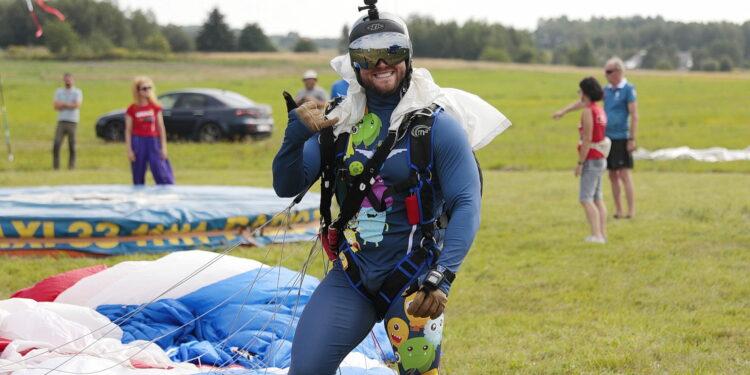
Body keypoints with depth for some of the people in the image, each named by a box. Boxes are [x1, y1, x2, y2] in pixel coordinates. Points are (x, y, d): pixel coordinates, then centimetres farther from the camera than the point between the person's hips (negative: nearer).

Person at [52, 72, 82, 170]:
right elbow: (56, 107, 0)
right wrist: (70, 105, -5)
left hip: (72, 122, -2)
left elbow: (77, 105, -11)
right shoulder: (59, 92, 12)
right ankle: (55, 166, -4)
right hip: (61, 121, 2)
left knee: (72, 146, -2)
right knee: (56, 145, -8)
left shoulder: (77, 92, 5)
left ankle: (71, 166, 3)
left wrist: (63, 104, -5)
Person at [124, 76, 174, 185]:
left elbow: (161, 127, 7)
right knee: (138, 179, 4)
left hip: (153, 142, 1)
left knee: (163, 176, -6)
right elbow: (128, 130, 2)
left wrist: (163, 147, 2)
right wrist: (129, 150, -3)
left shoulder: (155, 107, 4)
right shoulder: (132, 109, 0)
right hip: (138, 142, -1)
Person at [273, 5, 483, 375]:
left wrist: (442, 277, -23)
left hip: (412, 278, -3)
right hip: (351, 276, 3)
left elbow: (466, 205, -11)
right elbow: (286, 187, 5)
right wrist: (295, 135, -14)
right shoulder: (336, 123, 4)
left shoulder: (438, 127, -6)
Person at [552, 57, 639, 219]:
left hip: (621, 138, -7)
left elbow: (634, 115, -11)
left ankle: (631, 211, -7)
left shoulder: (628, 89, -7)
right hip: (608, 138, 7)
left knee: (624, 174, -8)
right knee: (613, 176, 7)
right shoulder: (607, 90, 13)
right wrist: (564, 111, 15)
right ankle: (618, 211, 12)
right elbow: (584, 102, 17)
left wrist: (632, 139, -15)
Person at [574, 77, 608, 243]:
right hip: (600, 159, 10)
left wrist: (580, 163, -17)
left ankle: (596, 234, -21)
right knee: (597, 199, 13)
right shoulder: (600, 111, 12)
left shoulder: (588, 112, -16)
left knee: (586, 199, -13)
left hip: (591, 159, -10)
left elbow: (587, 139, -20)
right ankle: (603, 234, 11)